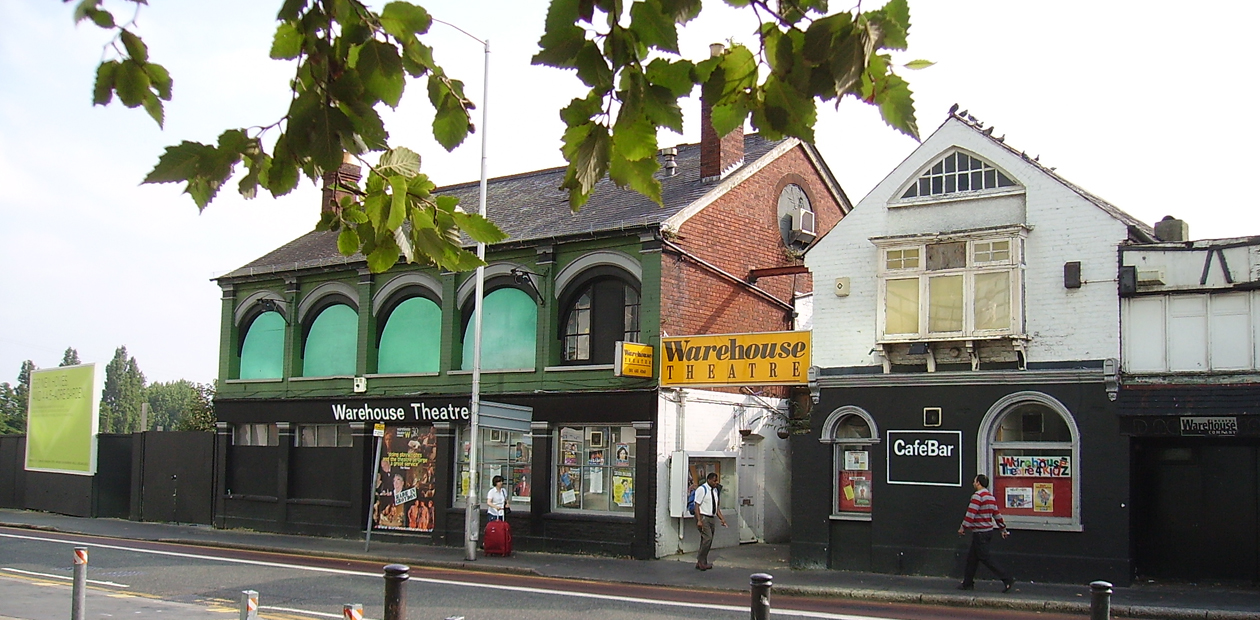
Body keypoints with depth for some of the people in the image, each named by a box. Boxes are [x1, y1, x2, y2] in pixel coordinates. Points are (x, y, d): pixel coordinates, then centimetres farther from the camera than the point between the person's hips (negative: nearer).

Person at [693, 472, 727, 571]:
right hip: (703, 517, -8)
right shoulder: (701, 489, -9)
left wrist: (722, 519, 8)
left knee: (708, 540, 8)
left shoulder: (716, 490, 14)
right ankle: (701, 561, -10)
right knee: (707, 538, -18)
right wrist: (699, 520, -21)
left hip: (711, 518, 8)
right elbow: (697, 505, -13)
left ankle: (702, 563, 16)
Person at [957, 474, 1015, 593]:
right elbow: (997, 515, 17)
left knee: (985, 558, -5)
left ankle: (1007, 580, -8)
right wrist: (1003, 529, 25)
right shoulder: (991, 497, 13)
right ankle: (968, 583, 18)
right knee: (972, 557, 14)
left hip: (980, 533, -10)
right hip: (988, 531, 10)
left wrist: (963, 528, -12)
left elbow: (971, 514, -20)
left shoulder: (977, 496, -16)